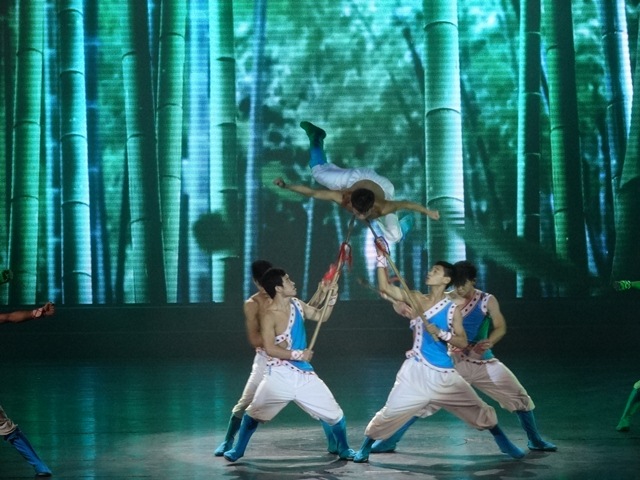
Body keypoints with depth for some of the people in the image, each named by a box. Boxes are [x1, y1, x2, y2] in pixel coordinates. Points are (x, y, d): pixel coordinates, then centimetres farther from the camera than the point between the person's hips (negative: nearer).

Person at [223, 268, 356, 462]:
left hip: (304, 373, 5)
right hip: (280, 375, -5)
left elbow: (320, 316, 17)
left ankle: (344, 449, 26)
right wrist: (298, 354, -21)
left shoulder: (296, 304, 3)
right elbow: (270, 349, -22)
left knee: (335, 414, 6)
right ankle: (238, 449, 26)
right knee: (254, 414, 8)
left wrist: (330, 301, 0)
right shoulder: (269, 316, -16)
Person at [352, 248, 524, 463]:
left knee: (478, 409, 6)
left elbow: (463, 342, -6)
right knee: (390, 412, -1)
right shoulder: (416, 299, 1)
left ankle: (503, 441, 27)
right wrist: (381, 257, -14)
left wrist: (440, 332, -20)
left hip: (444, 373, 0)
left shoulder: (452, 308, -2)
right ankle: (365, 447, 16)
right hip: (417, 371, 0)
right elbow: (385, 287, -7)